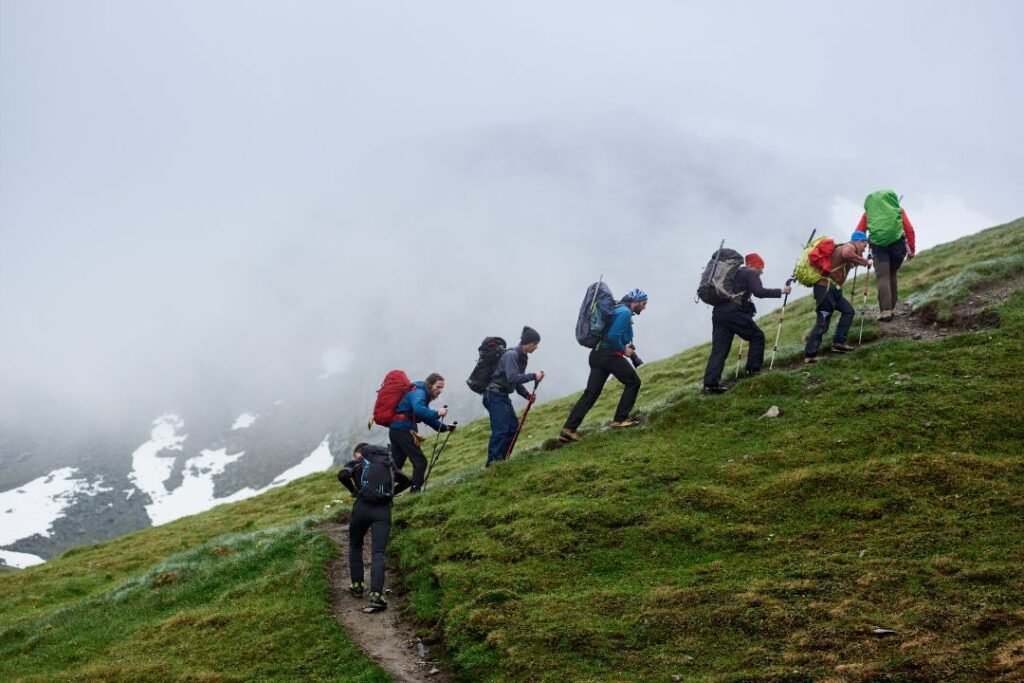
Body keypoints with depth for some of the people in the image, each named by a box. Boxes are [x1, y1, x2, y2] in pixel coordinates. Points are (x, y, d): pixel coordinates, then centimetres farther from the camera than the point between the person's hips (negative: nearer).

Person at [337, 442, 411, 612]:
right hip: (383, 510, 2)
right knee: (378, 553, -5)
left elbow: (342, 475, -9)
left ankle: (357, 585, 24)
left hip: (362, 507, -1)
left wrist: (353, 490, 7)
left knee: (355, 546, 24)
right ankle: (376, 595, -21)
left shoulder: (355, 463, 12)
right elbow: (406, 480, 19)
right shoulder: (387, 463, 23)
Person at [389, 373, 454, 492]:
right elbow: (418, 410, -31)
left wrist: (445, 427, 13)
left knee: (396, 464, 14)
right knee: (420, 461, -8)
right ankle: (416, 490, -9)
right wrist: (437, 413, -35)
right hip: (403, 430, -10)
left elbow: (427, 418, 22)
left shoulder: (422, 394, 21)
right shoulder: (419, 393, -10)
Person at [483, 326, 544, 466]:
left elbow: (517, 381, 18)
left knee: (513, 427, 8)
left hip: (503, 396, 10)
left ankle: (501, 459, 14)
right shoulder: (511, 355, -17)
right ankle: (493, 460, -18)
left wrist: (526, 394, 3)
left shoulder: (522, 357, 14)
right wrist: (533, 376, -27)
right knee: (501, 429, -17)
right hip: (494, 395, -10)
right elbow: (512, 378, -28)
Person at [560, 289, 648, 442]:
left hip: (597, 355, 9)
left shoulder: (619, 309, 21)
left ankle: (568, 429, -3)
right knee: (633, 382, 7)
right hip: (610, 355, -9)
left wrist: (625, 346, 12)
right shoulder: (625, 313, -10)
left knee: (591, 393, 4)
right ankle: (620, 420, 7)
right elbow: (613, 336, -20)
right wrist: (624, 350, -6)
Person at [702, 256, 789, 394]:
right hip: (733, 312, -7)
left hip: (718, 312, 7)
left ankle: (710, 383, -8)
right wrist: (781, 291, -5)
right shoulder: (751, 273, 5)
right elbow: (759, 292, -10)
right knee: (757, 336, 9)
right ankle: (753, 370, 5)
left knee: (719, 349, 2)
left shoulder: (735, 272, 28)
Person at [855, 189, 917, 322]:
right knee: (891, 275, 17)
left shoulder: (868, 211, 23)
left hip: (878, 244, -1)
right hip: (897, 243, 1)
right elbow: (909, 229, 10)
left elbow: (859, 232, 12)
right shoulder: (898, 210, 23)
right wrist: (912, 249, 10)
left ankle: (885, 311, -20)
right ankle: (891, 307, 15)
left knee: (883, 277, -6)